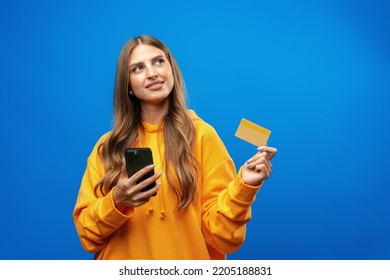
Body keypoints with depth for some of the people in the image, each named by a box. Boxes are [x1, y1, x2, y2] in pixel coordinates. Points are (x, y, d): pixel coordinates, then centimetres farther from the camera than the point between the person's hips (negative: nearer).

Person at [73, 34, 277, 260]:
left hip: (188, 255, -2)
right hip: (122, 256, 2)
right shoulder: (108, 146, -3)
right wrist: (115, 203, -20)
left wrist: (243, 186, -26)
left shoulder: (203, 136, -10)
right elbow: (88, 236, -4)